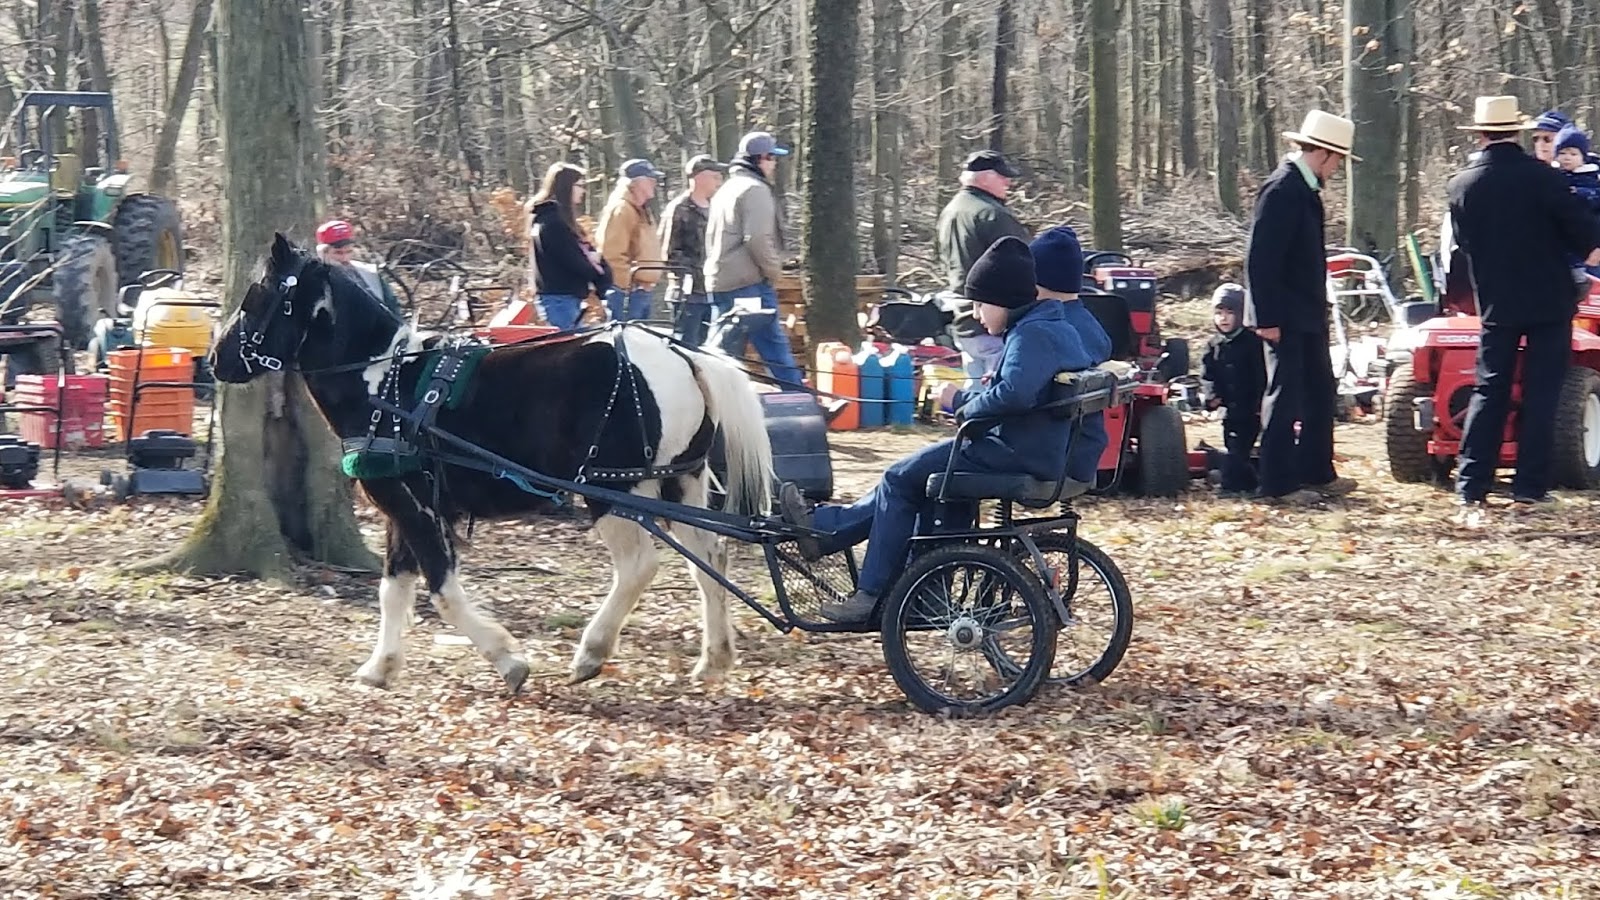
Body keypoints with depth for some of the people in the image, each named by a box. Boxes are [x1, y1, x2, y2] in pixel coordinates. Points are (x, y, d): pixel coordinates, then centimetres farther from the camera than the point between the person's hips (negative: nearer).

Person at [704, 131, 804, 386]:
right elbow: (758, 239, -20)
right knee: (776, 350, -8)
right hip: (750, 284, -9)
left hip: (717, 283, 9)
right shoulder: (756, 190, -9)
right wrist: (774, 270, -7)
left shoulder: (724, 190, 20)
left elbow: (711, 239, 24)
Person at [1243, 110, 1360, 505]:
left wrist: (1317, 310, 19)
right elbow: (1260, 258, -22)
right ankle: (1278, 484, 1)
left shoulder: (1305, 189, 12)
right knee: (1285, 396, -5)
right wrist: (1267, 319, -23)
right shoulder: (1282, 190, -18)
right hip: (1285, 318, -10)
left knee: (1319, 391, 16)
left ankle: (1317, 473, 25)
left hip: (1306, 315, 10)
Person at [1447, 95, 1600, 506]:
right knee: (1541, 394, 4)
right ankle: (1530, 485, 2)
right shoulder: (1542, 177, -14)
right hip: (1549, 302, -2)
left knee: (1489, 391, 8)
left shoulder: (1460, 186, -3)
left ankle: (1471, 484, 3)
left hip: (1496, 303, 3)